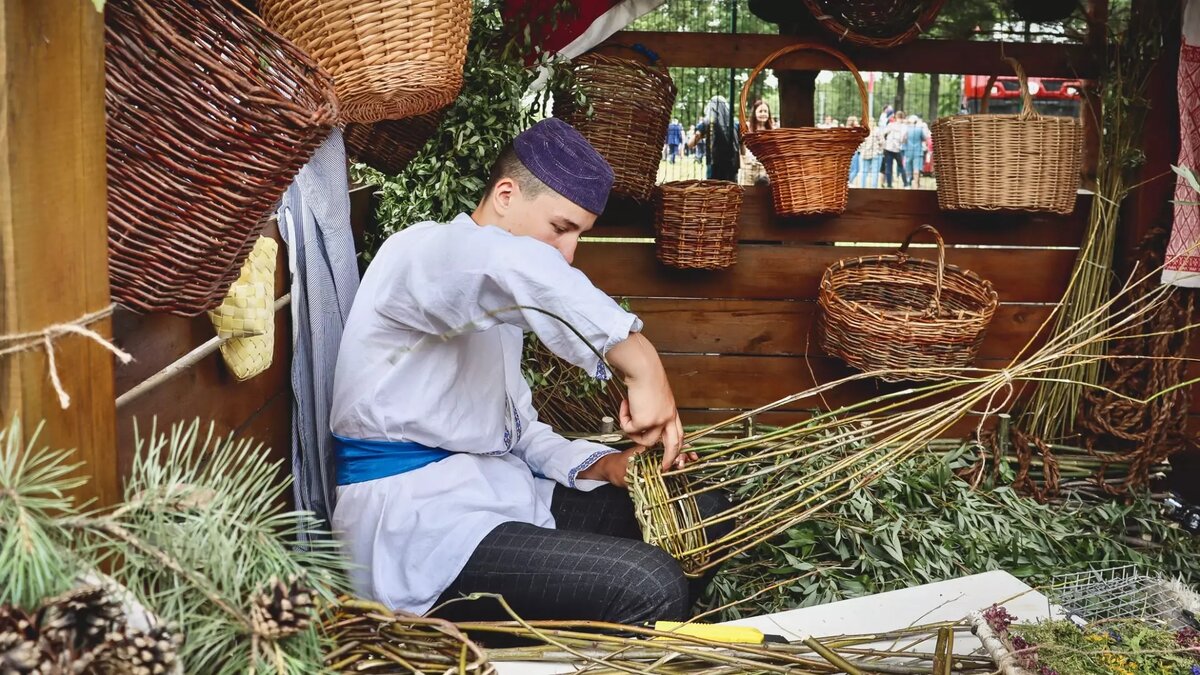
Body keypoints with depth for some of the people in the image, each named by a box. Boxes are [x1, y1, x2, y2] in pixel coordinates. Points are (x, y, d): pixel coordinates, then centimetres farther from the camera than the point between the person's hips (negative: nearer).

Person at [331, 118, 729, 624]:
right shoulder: (420, 253, -10)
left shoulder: (493, 300, 22)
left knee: (701, 514, 5)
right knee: (650, 588, -28)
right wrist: (640, 365, -36)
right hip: (415, 523, -10)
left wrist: (600, 465, 1)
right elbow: (509, 262, -36)